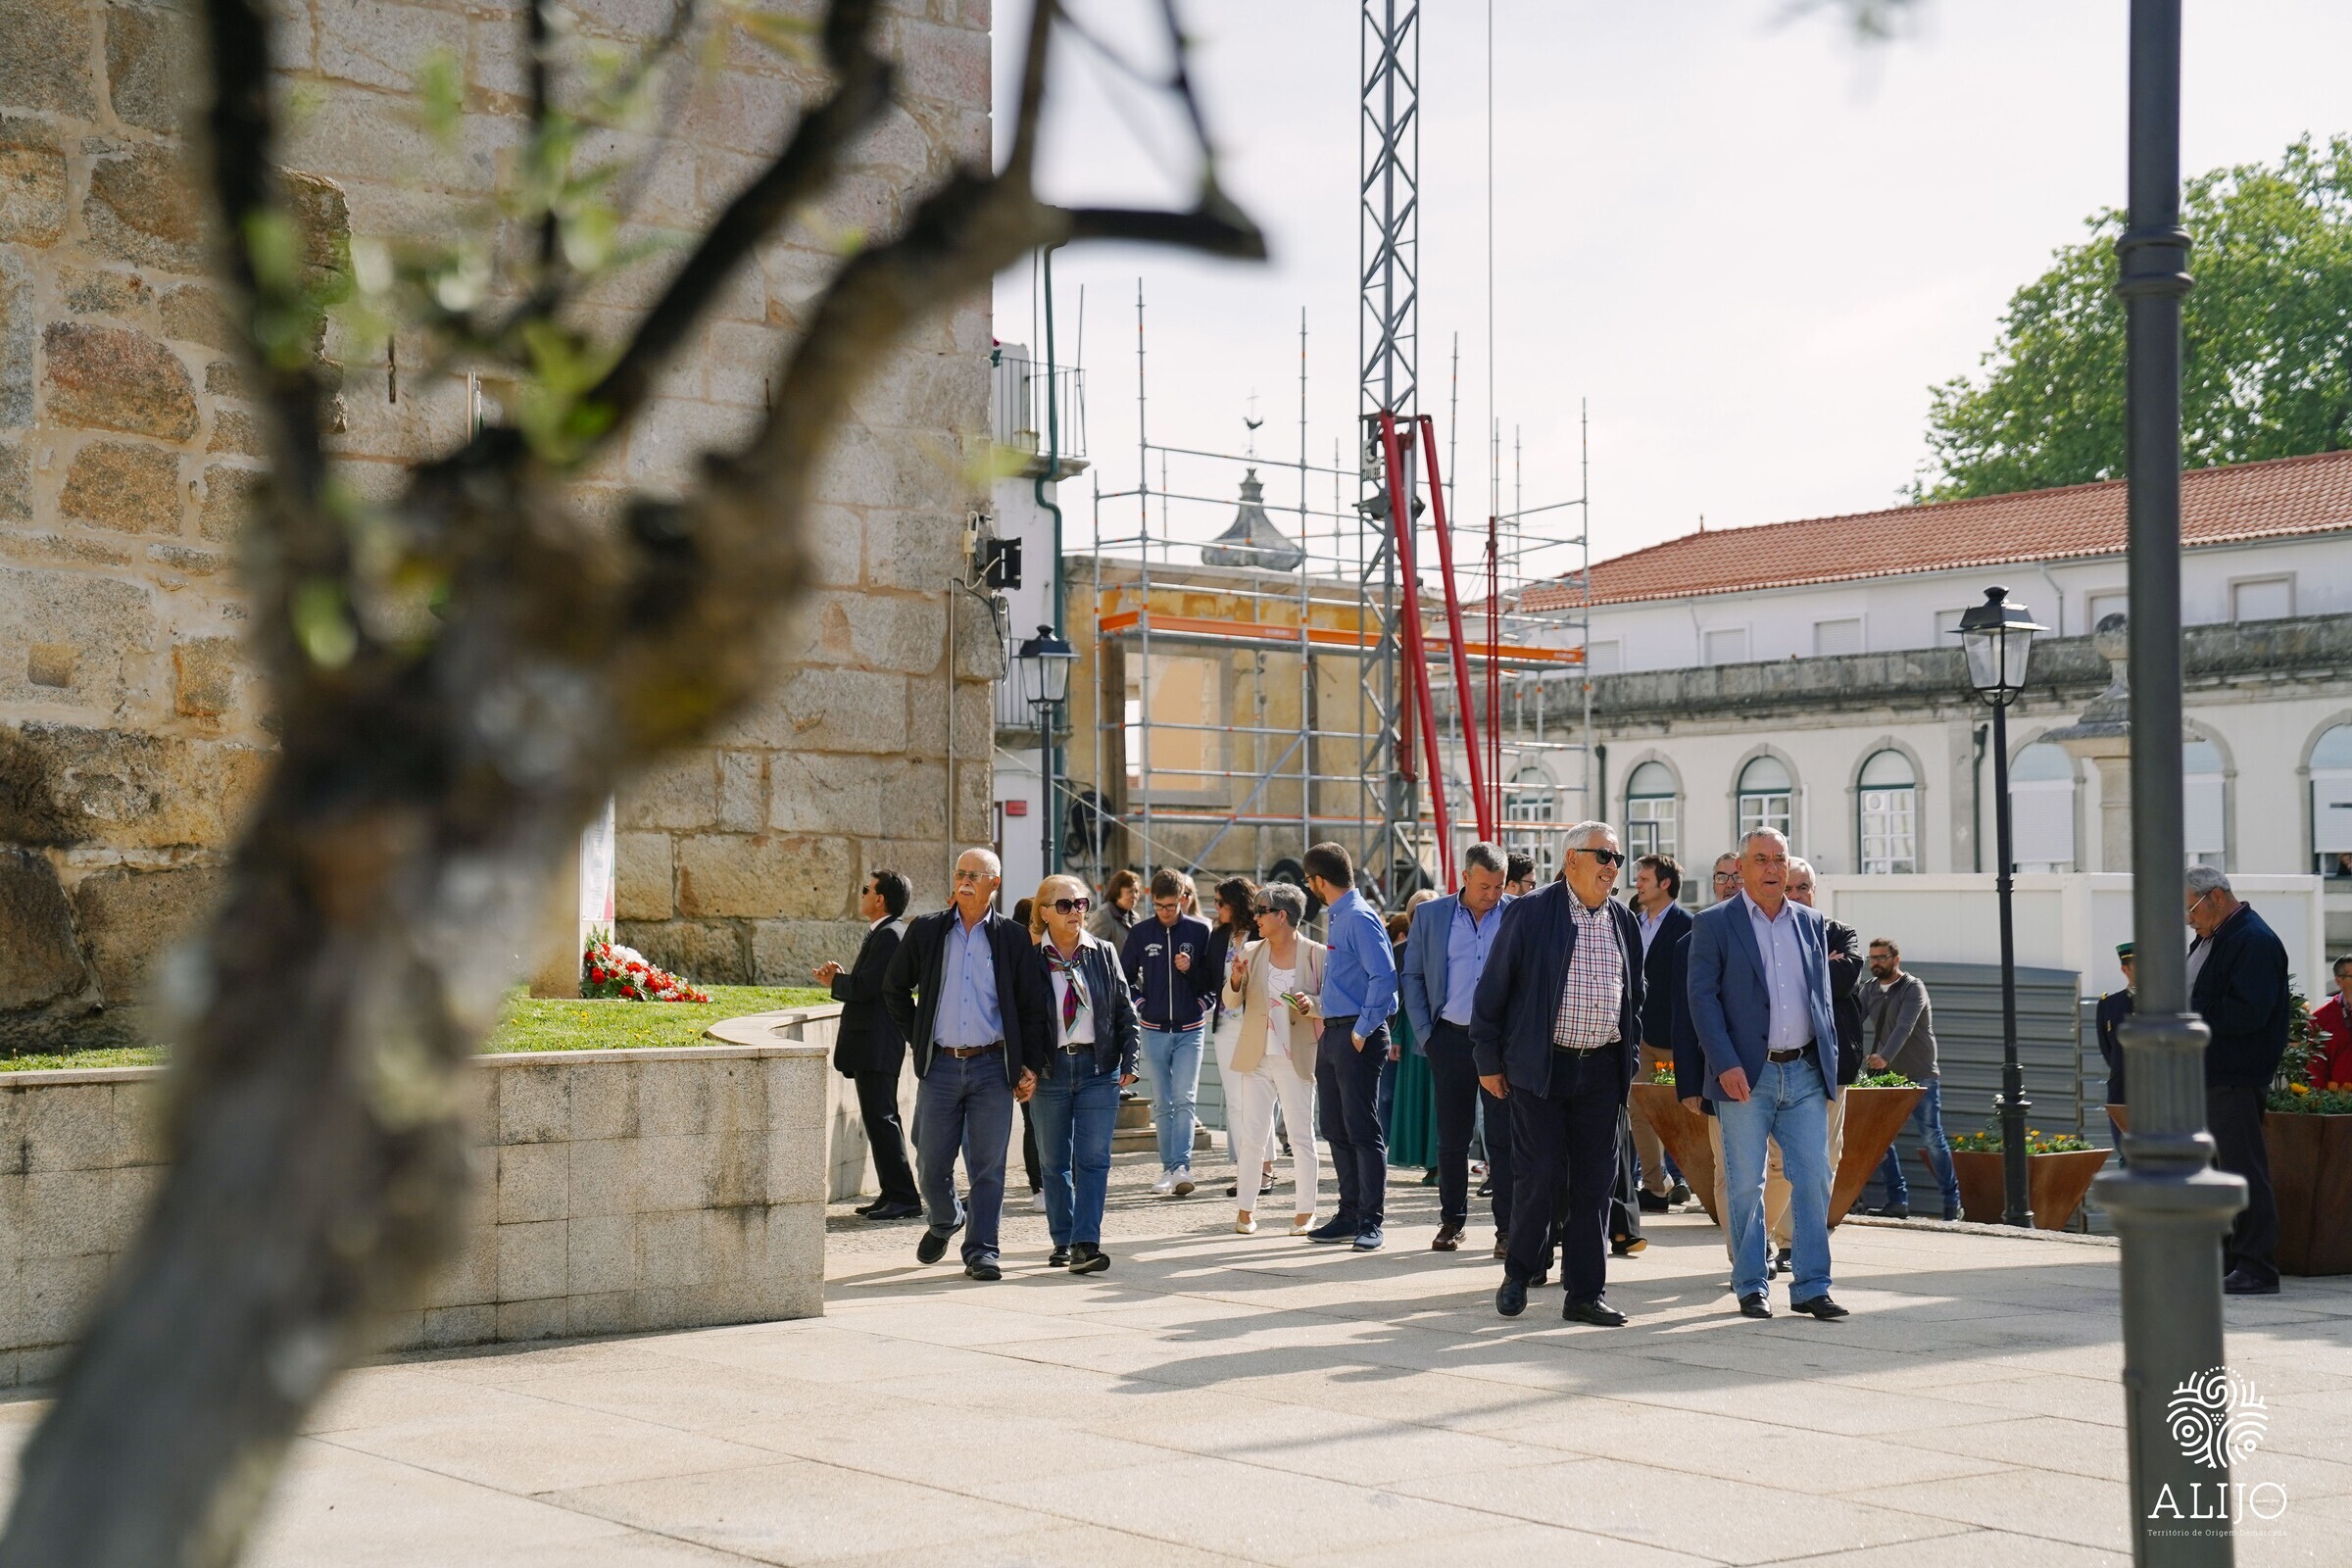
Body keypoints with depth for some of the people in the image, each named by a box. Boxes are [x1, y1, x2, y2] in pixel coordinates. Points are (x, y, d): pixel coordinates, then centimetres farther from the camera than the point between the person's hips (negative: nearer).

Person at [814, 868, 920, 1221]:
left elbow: (865, 987, -22)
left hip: (876, 1045, -11)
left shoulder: (888, 935, -15)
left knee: (881, 1119, -9)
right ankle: (893, 1194, 18)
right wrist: (842, 976, 4)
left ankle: (903, 1197, -8)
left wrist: (833, 982, -5)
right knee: (880, 1119, 13)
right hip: (872, 1045, 11)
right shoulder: (883, 934, 17)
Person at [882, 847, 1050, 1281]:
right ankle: (944, 1221, 35)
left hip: (992, 1068, -1)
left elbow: (1032, 1006, 5)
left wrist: (1031, 1066, -1)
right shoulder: (926, 931, 5)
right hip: (940, 1066, 1)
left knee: (988, 1167, -1)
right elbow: (894, 989, 15)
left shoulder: (1013, 938, 2)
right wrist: (918, 1037, 8)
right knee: (931, 1165, 7)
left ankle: (981, 1251, 7)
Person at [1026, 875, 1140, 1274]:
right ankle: (1063, 1241, 20)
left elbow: (1125, 1011, 9)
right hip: (1048, 1070, -1)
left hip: (1099, 1070, 1)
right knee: (1055, 1161, 8)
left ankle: (1085, 1245, -12)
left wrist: (1129, 1061, 1)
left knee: (1094, 1159, -8)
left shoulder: (1103, 954, 6)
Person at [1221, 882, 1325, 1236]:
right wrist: (1235, 981, -15)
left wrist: (1312, 1004, -20)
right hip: (1256, 1057, 3)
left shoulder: (1317, 954, -4)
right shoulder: (1251, 953, 5)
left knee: (1302, 1136, 2)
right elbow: (1231, 1002, 5)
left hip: (1298, 1058, -3)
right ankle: (1245, 1209, 11)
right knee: (1251, 1135, 5)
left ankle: (1305, 1210, 11)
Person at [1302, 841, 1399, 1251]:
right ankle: (1349, 1214, 19)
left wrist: (1363, 1031, -20)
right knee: (1336, 1130, 12)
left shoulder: (1359, 918, -14)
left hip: (1357, 1036, -10)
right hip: (1332, 1033, 10)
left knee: (1362, 1130, -6)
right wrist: (1319, 1007, 19)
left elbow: (1384, 976, -21)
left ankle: (1371, 1222, -1)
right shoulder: (1335, 918, 15)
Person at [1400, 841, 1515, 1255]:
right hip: (1451, 1039, 2)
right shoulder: (1430, 916, 5)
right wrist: (1424, 1033, 1)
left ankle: (1507, 1228, 4)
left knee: (1504, 1137, -1)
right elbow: (1410, 976, 9)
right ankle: (1451, 1222, 19)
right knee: (1451, 1138, 8)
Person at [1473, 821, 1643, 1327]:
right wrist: (1489, 1061, -4)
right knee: (1538, 1177, -3)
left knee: (1595, 1183, 4)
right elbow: (1492, 990, -2)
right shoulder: (1529, 913, -5)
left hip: (1603, 1071, 4)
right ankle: (1518, 1275, 17)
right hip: (1540, 1067, -4)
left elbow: (1634, 996, 21)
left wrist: (1629, 1059, 14)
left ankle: (1585, 1293, 11)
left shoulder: (1624, 921, 11)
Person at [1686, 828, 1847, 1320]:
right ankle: (1750, 1287, 12)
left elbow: (1822, 997, 18)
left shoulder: (1811, 923, 13)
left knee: (1814, 1179, 1)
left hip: (1805, 1074, 4)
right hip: (1745, 1075, -4)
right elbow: (1702, 998, -6)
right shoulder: (1714, 924, -1)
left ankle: (1811, 1287, 8)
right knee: (1745, 1185, 2)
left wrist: (1830, 1061, 10)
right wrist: (1726, 1065, -15)